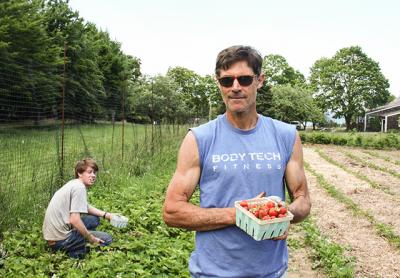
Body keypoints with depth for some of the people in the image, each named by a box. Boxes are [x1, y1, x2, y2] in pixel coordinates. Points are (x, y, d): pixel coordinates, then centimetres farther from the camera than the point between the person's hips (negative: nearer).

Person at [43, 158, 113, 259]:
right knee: (107, 239, -4)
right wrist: (92, 239, -13)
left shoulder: (73, 183, 11)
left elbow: (86, 207, 22)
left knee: (95, 219, 20)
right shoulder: (79, 188, -18)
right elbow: (74, 220, -25)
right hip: (60, 239, -9)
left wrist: (106, 215, 8)